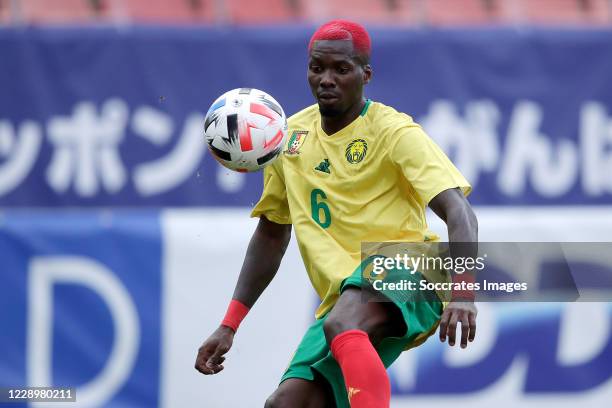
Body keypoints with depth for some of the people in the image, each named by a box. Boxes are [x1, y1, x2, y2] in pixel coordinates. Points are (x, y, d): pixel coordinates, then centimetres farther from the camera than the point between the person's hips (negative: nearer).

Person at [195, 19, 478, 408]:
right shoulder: (291, 135, 14)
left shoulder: (395, 132, -5)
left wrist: (462, 292, -33)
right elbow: (272, 235, 26)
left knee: (342, 326, -38)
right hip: (343, 298, 7)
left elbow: (459, 214, -16)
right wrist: (229, 326, 20)